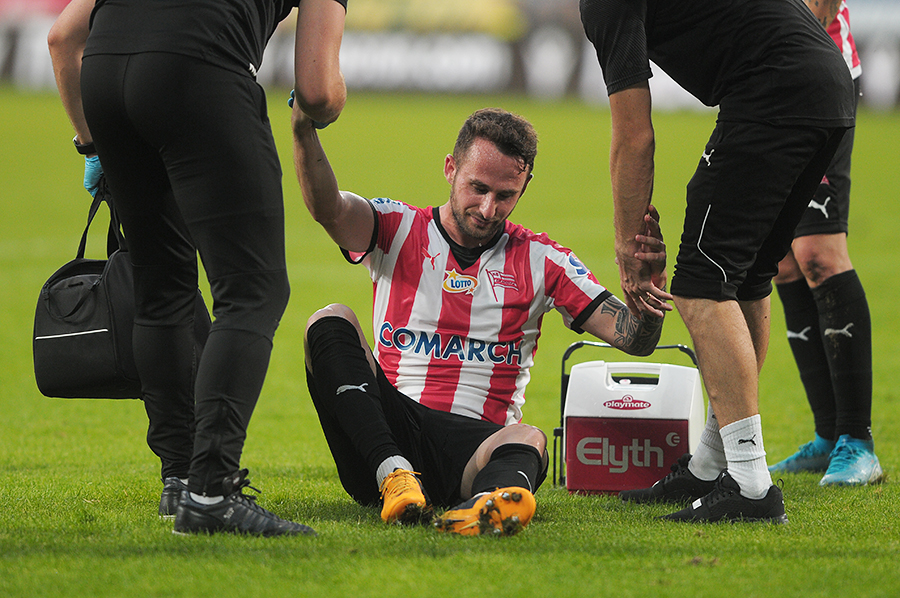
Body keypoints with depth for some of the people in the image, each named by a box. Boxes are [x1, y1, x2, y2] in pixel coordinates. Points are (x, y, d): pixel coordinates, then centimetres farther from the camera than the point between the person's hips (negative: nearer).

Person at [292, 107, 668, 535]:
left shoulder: (539, 261, 11)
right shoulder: (397, 230, 10)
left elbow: (633, 338, 3)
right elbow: (328, 208, -13)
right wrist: (304, 126, -31)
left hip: (477, 443, -1)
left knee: (526, 441, -35)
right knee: (331, 321, -20)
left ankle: (485, 507, -73)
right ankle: (394, 474, -40)